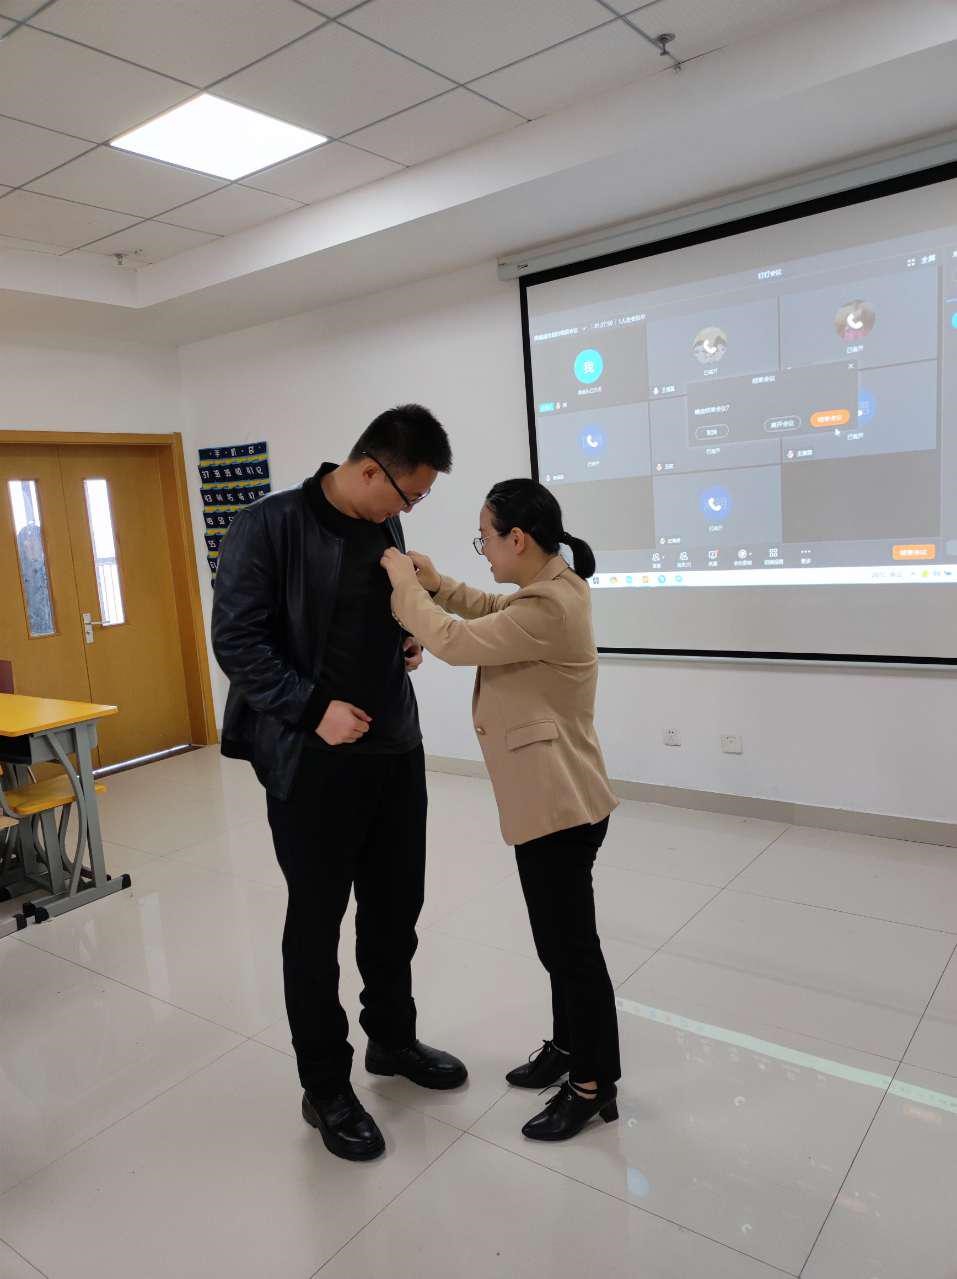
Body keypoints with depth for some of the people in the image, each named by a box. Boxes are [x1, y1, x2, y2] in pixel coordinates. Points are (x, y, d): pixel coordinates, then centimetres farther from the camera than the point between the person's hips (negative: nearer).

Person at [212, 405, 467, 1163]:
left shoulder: (386, 530, 9)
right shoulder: (270, 526, -12)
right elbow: (237, 641, -14)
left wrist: (407, 640, 2)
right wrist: (314, 709, -21)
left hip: (396, 751, 7)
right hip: (311, 760, -6)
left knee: (396, 911, 18)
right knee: (316, 925, 9)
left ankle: (393, 1040, 41)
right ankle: (325, 1089, 27)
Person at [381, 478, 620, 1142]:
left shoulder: (549, 607, -25)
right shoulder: (552, 589, 7)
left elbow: (455, 641, -23)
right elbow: (492, 612, 21)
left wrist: (404, 584, -8)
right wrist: (436, 583, 5)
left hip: (560, 804, -10)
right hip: (546, 800, 10)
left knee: (572, 943, 6)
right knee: (560, 937, 23)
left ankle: (595, 1085, 24)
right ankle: (569, 1046, 41)